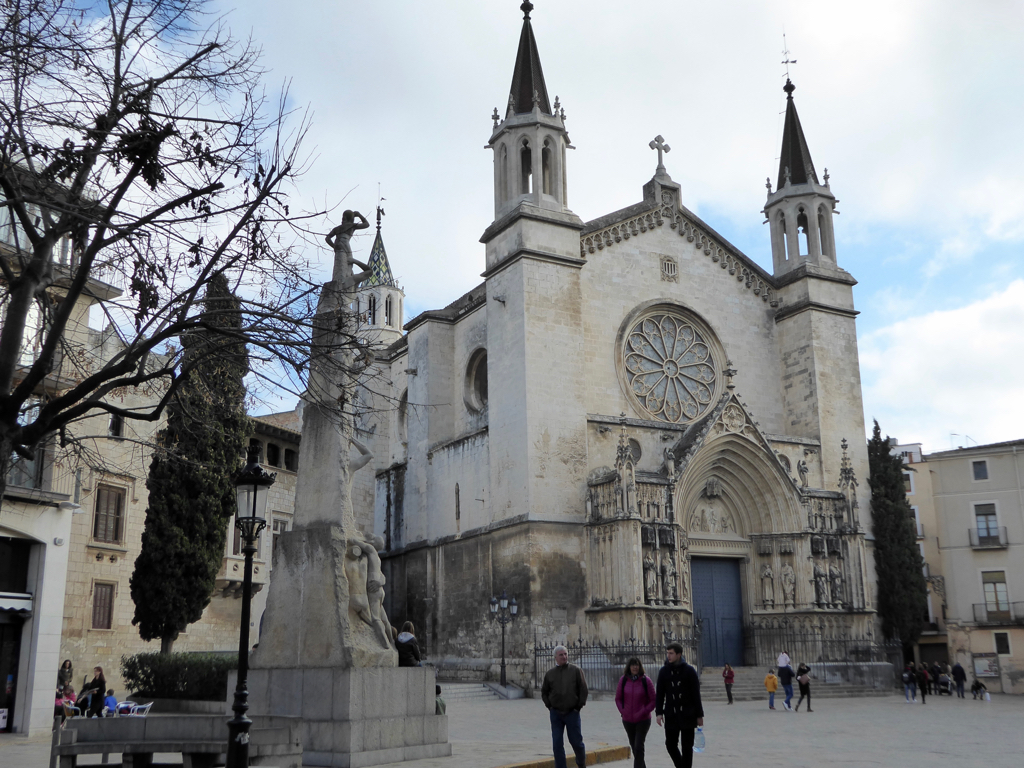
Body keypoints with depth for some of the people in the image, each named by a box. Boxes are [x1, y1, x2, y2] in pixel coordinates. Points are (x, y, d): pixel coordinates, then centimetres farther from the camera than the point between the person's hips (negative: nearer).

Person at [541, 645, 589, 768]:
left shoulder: (576, 670, -2)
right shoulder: (550, 673, 4)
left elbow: (584, 690, -2)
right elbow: (544, 692, 14)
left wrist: (579, 706, -5)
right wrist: (549, 706, 4)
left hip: (572, 713, -2)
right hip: (555, 714, 2)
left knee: (576, 742, 6)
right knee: (557, 744, 1)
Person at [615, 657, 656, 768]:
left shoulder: (645, 680, -9)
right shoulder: (623, 680, -2)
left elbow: (653, 700, -4)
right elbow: (618, 698, 8)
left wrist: (643, 712, -13)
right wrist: (623, 711, -5)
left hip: (643, 720, -4)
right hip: (627, 720, 4)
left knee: (638, 747, -11)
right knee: (634, 746, 16)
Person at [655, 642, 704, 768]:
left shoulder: (689, 671, -4)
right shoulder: (664, 671, 3)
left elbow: (696, 695, -2)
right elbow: (660, 694, 5)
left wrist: (699, 715, -3)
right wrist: (659, 712, -3)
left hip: (687, 715, -2)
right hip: (671, 715, 3)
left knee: (687, 746, 2)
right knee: (670, 744, 5)